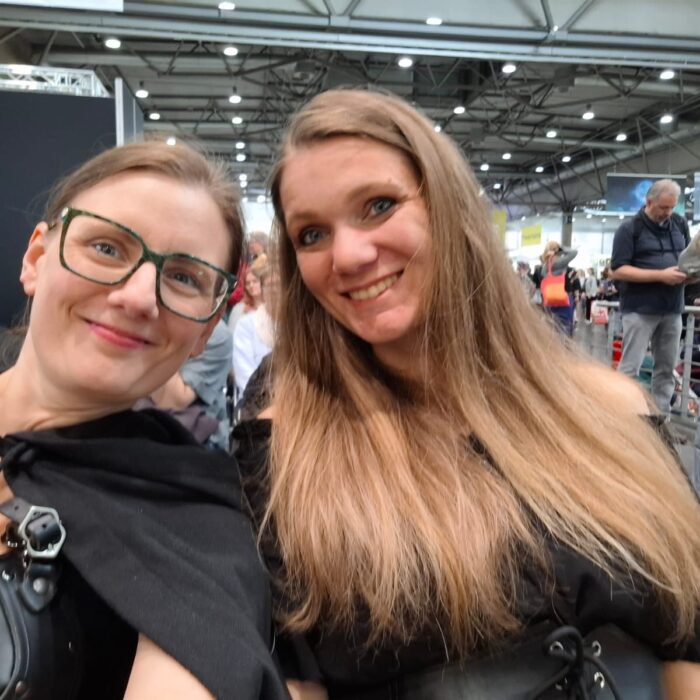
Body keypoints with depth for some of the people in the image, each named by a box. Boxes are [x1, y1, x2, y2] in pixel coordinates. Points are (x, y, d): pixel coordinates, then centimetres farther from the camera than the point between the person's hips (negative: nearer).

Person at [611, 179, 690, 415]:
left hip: (672, 308, 6)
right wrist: (660, 275, -18)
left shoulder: (680, 223, 11)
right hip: (640, 309, -6)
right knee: (629, 368, -3)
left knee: (667, 368, 10)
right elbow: (618, 271, -13)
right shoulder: (629, 228, -6)